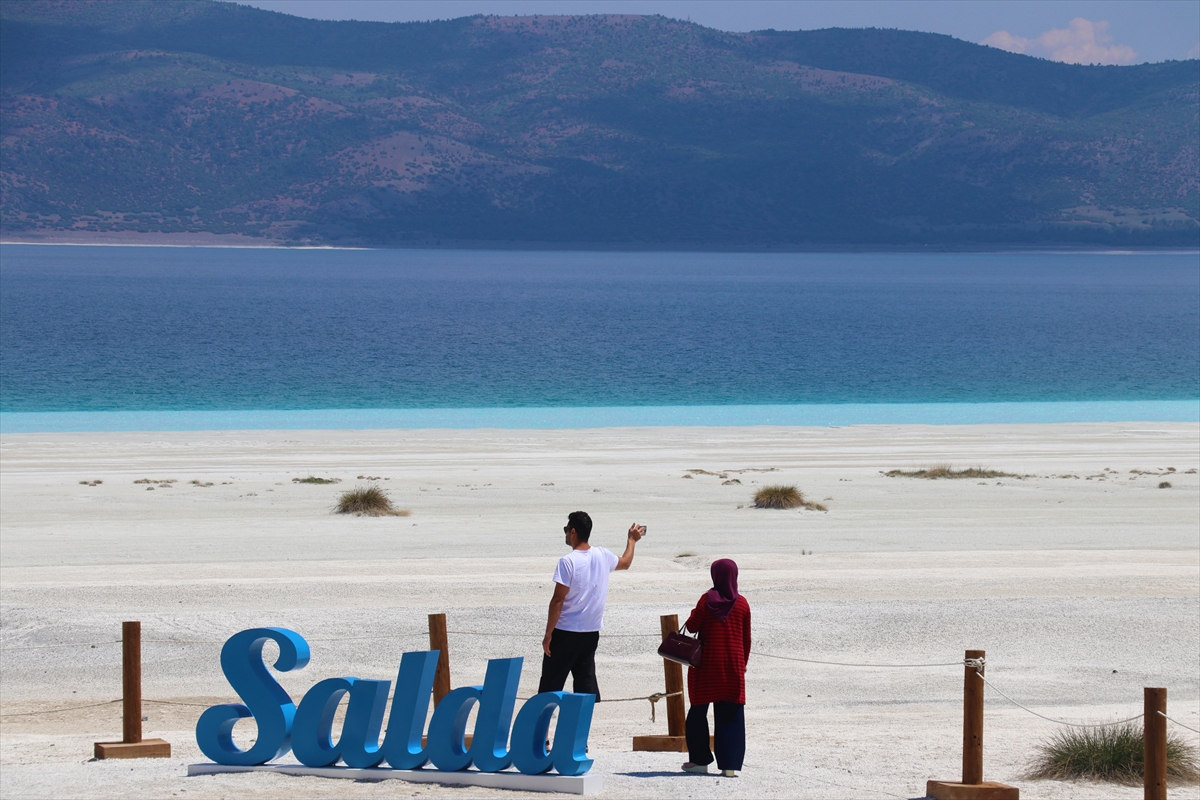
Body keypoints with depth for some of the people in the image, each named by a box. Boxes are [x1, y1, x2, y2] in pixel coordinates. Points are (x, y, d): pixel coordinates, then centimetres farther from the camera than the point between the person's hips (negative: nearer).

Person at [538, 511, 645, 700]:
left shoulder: (568, 562, -17)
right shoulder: (603, 556, 3)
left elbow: (558, 600, -16)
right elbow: (625, 563, 26)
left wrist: (548, 634, -11)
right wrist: (632, 540, 45)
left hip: (566, 633, -6)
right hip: (592, 632, 6)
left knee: (550, 684, 0)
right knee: (586, 681, 9)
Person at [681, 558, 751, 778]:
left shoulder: (707, 600, -9)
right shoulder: (742, 604, 0)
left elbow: (692, 626, -6)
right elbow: (746, 638, 6)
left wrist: (693, 616, 16)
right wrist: (743, 663, 17)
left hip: (708, 663, -2)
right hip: (734, 665, 2)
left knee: (699, 710, 11)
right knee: (731, 714, 3)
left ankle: (700, 759, 12)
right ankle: (730, 764, -4)